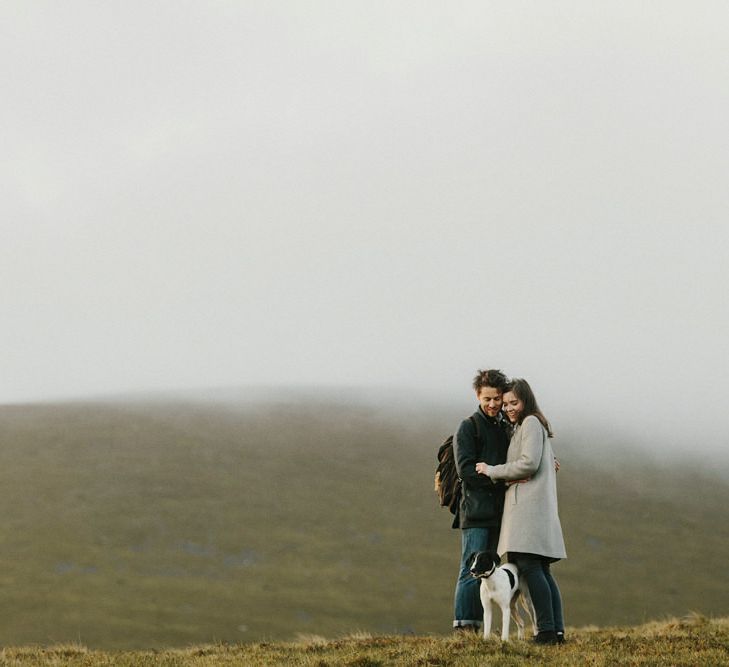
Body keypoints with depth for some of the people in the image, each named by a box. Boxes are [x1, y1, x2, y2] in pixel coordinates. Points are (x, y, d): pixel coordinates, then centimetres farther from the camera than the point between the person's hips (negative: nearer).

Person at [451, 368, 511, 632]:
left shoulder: (506, 428, 18)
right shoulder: (468, 427, -2)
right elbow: (465, 470, -12)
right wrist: (501, 476, -21)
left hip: (498, 512, 7)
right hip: (475, 511, -7)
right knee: (472, 570, -10)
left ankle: (475, 626, 10)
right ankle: (463, 624, -9)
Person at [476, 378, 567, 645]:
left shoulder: (531, 423, -4)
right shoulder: (521, 427, 26)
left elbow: (529, 463, -14)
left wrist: (492, 471, -7)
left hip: (530, 504, -10)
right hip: (524, 504, 10)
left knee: (528, 565, -16)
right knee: (541, 570, 5)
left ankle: (547, 630, -20)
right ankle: (557, 630, 2)